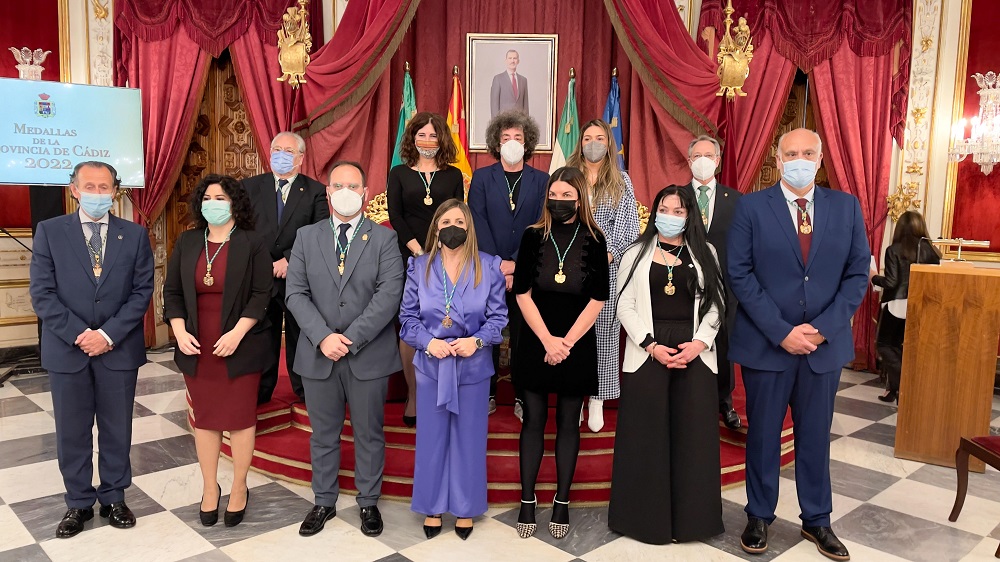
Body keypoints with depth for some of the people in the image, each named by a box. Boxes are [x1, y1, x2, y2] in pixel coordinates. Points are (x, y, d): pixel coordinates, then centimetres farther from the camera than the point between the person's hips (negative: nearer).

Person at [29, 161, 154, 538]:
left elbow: (142, 291, -2)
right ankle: (79, 503, 25)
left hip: (119, 349, 0)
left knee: (117, 430, 11)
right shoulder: (49, 231, 1)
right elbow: (42, 293, -4)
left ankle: (113, 498, 27)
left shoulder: (135, 235, 3)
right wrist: (78, 334, -14)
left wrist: (109, 334, -13)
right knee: (72, 433, 10)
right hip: (67, 349, 0)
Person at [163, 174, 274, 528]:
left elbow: (262, 294, -8)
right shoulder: (187, 242, 8)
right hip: (197, 348, 4)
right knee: (205, 418, 11)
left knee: (240, 417, 4)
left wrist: (237, 333, -17)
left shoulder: (252, 244, -4)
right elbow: (172, 291, 8)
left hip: (240, 347, -3)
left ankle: (239, 489, 19)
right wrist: (180, 332, -6)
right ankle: (210, 488, 24)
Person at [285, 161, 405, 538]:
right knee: (323, 434, 14)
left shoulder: (384, 239, -1)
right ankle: (324, 501, 31)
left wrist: (351, 338, -18)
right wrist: (324, 337, -16)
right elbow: (296, 293, -2)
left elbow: (389, 294, -12)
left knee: (369, 434, 10)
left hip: (369, 355, -2)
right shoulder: (306, 237, 6)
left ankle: (368, 502, 27)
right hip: (318, 355, 2)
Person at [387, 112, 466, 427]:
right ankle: (413, 397, 8)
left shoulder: (453, 175, 10)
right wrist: (418, 251, -11)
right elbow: (395, 216, 0)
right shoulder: (399, 174, 9)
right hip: (409, 259, 0)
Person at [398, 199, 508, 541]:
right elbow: (408, 316, 2)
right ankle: (432, 507, 24)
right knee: (431, 438, 8)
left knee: (469, 439, 9)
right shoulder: (419, 267, 2)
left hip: (473, 365, 0)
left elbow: (498, 316, -1)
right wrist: (428, 342, -15)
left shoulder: (489, 267, -1)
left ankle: (465, 509, 25)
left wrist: (477, 340, -18)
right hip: (431, 365, 1)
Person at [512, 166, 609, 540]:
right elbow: (523, 294, -4)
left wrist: (566, 342, -10)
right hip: (535, 344, 0)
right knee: (533, 420, 6)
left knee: (568, 423, 8)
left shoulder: (594, 240, -1)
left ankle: (562, 502, 18)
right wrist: (547, 340, -11)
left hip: (577, 345, 0)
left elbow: (597, 300, -4)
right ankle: (527, 501, 15)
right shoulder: (534, 237, -1)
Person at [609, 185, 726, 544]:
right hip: (647, 352, -1)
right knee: (646, 435, 3)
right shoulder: (637, 253, 6)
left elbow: (716, 303, 6)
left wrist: (700, 342, -10)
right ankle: (646, 515, 16)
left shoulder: (705, 253, 9)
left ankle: (690, 515, 18)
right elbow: (625, 305, 0)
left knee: (693, 434, 4)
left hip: (695, 353, 1)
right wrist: (651, 346, -11)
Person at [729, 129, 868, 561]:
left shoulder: (846, 207, 4)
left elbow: (858, 273, 2)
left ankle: (817, 520, 30)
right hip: (766, 343, -2)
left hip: (826, 343, 2)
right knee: (763, 435, 10)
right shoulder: (751, 206, -4)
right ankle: (759, 516, 27)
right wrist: (781, 331, -14)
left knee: (816, 435, 14)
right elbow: (740, 274, -9)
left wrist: (823, 328, -10)